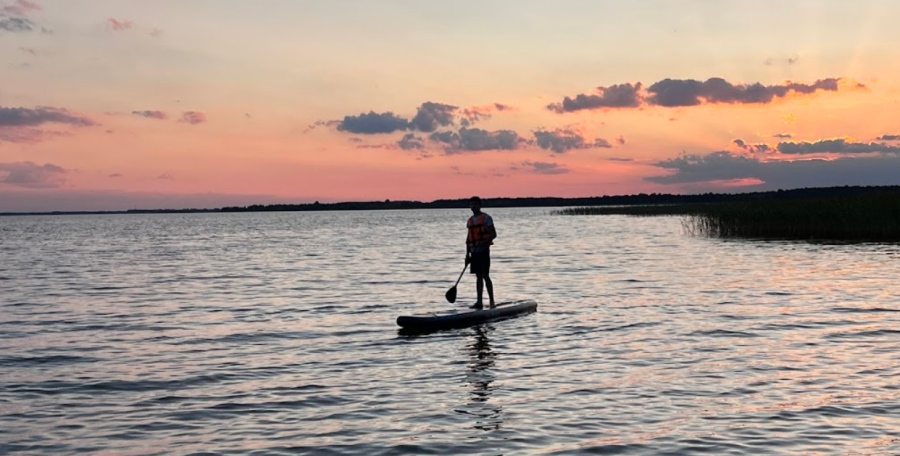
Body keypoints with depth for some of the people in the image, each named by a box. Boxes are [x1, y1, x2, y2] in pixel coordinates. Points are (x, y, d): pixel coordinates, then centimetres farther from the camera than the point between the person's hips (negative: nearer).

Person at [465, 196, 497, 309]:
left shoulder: (486, 218, -5)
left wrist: (483, 242, -25)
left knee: (485, 276, -8)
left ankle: (492, 302, -5)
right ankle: (479, 302, 10)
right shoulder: (470, 220, 15)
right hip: (474, 251, 6)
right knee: (478, 276, 8)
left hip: (483, 250, -6)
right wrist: (467, 254, 12)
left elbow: (493, 234, -10)